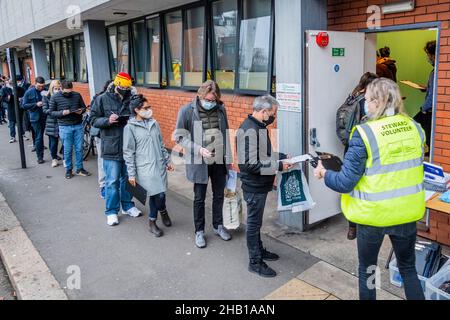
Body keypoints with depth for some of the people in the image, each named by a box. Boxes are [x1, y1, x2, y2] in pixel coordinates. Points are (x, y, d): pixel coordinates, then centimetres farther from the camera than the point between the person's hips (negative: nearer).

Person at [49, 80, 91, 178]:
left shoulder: (77, 95, 1)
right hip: (65, 127, -2)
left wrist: (81, 111, -10)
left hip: (78, 126, 2)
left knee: (79, 148, 7)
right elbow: (51, 112, 0)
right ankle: (68, 170, 19)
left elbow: (84, 107, 13)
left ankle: (79, 169, 20)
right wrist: (62, 113, -17)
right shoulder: (55, 97, -3)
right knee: (67, 150, 4)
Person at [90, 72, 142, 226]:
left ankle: (127, 205, 32)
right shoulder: (102, 99, -3)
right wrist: (107, 121, -18)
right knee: (112, 181, 1)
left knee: (127, 178, 16)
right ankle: (111, 211, 15)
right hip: (111, 147, -3)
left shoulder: (131, 99, 3)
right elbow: (94, 119, -1)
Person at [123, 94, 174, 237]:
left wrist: (167, 161, 16)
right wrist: (131, 174, -7)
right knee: (159, 194, -8)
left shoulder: (154, 123, 8)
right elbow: (128, 153, -6)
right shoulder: (130, 128, -8)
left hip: (159, 166, 5)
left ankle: (152, 221, 29)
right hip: (145, 168, -5)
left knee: (156, 194, 6)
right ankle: (163, 211, 23)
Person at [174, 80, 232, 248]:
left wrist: (228, 158, 7)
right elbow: (179, 136, -8)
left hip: (219, 161, 4)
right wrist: (199, 149, -20)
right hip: (199, 162, -3)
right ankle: (199, 231, 26)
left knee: (219, 195, 16)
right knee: (199, 198, 9)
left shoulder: (220, 109, 1)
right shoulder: (187, 111, -10)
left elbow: (226, 134, 9)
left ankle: (218, 225, 36)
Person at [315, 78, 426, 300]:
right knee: (408, 268, 23)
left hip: (374, 214, -4)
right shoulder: (414, 127, -4)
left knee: (367, 270, 18)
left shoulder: (365, 133, -20)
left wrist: (324, 174, -1)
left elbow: (345, 183, -20)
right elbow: (409, 167, 11)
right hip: (407, 213, 4)